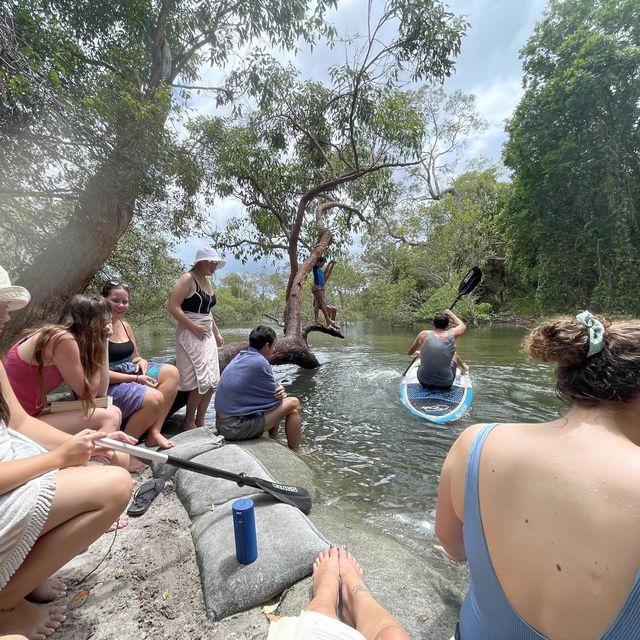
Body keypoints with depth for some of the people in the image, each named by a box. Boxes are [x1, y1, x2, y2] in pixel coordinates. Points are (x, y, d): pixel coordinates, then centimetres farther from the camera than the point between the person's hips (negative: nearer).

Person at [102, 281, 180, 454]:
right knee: (154, 398, -29)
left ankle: (154, 432, -11)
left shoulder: (125, 325, 10)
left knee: (171, 372, -9)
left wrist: (141, 360, -5)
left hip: (130, 373, 9)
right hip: (109, 385, -9)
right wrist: (136, 379, -20)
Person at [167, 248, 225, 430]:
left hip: (207, 335, 9)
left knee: (212, 381, 7)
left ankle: (200, 421, 19)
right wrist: (194, 327, -19)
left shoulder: (207, 281, 16)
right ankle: (189, 421, 10)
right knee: (201, 381, -9)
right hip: (190, 335, -8)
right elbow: (173, 307, -18)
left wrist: (217, 333, 18)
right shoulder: (187, 279, -9)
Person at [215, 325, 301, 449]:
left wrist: (278, 388, -3)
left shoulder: (240, 356, 8)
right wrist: (281, 391, 13)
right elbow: (274, 394, -9)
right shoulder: (260, 362, -19)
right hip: (236, 428, -9)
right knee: (294, 404, -3)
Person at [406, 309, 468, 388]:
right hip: (445, 384, 0)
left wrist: (417, 353, 28)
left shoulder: (423, 335, -11)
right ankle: (463, 367, 60)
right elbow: (463, 326, 13)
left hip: (424, 382, 0)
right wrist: (451, 314, 27)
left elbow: (410, 353, 5)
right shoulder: (451, 335, -11)